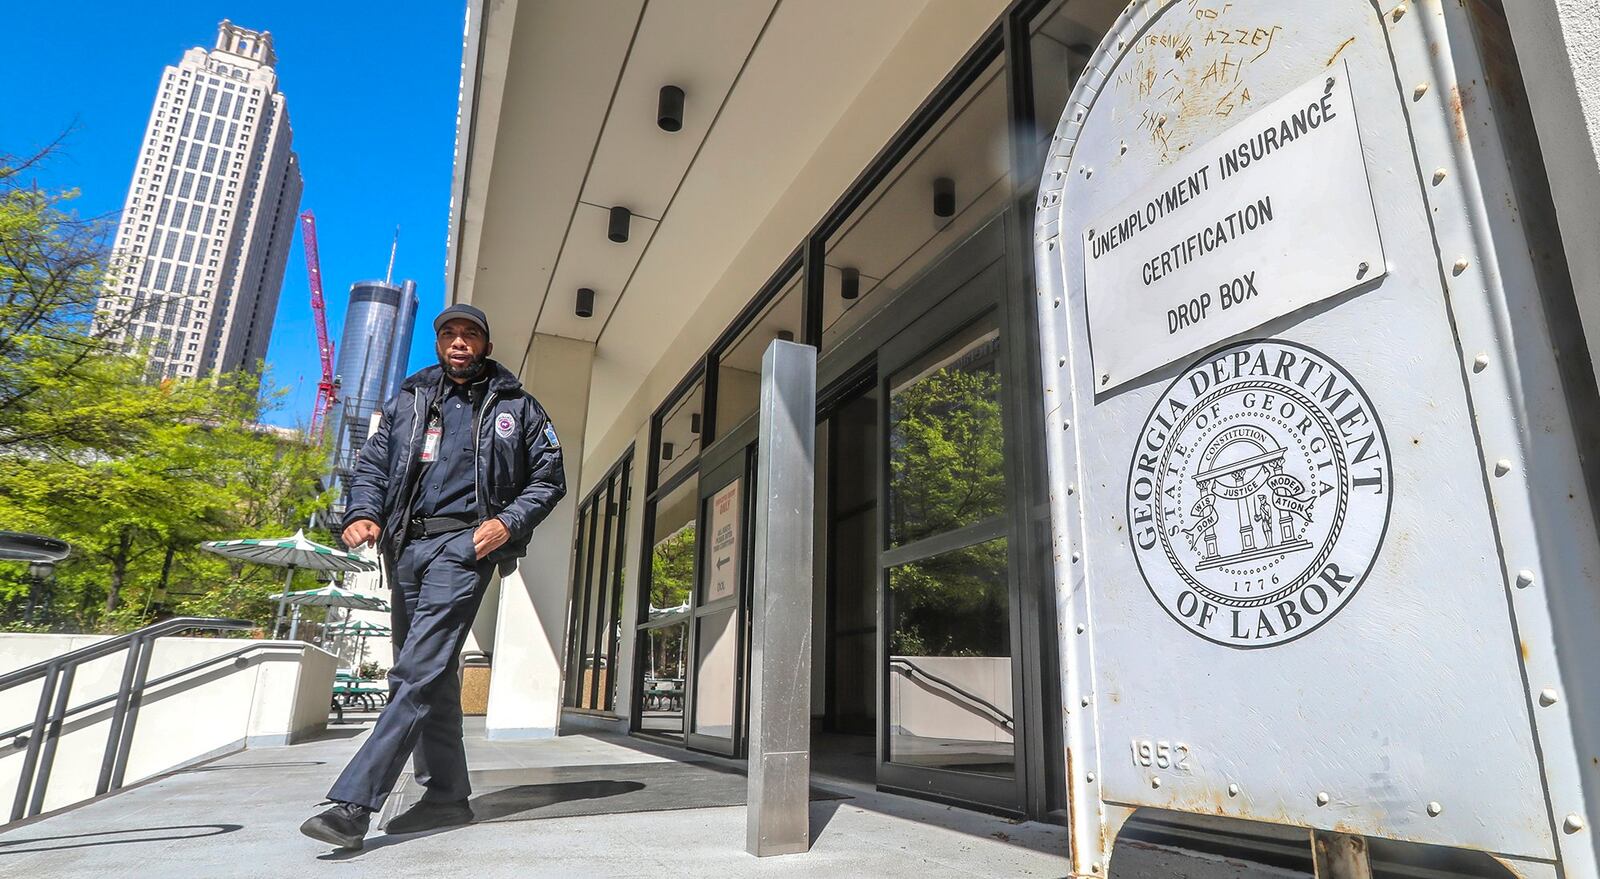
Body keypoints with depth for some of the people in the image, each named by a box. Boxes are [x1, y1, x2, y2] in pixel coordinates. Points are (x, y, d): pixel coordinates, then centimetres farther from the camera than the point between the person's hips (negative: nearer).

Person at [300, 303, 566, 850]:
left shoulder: (516, 406, 9)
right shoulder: (408, 401, 19)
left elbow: (549, 479, 7)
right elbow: (372, 465, 16)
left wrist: (508, 522, -9)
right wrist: (363, 513, -4)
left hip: (464, 544, -5)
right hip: (406, 545, 5)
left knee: (418, 672, -15)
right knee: (429, 674, 9)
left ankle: (353, 802, -15)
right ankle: (447, 796, 19)